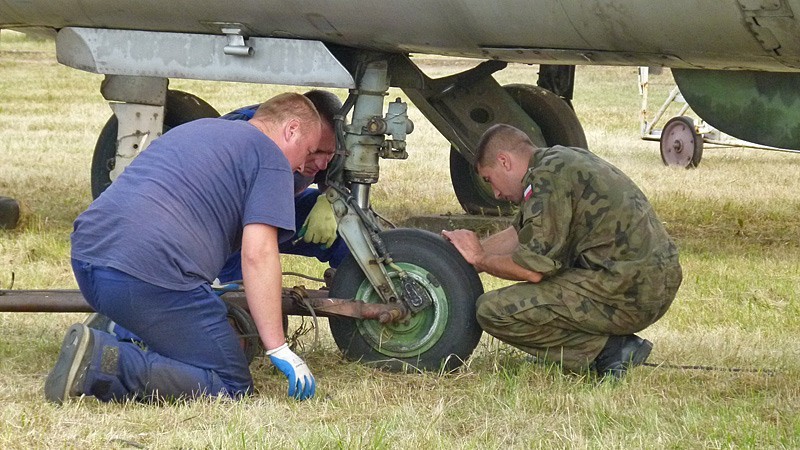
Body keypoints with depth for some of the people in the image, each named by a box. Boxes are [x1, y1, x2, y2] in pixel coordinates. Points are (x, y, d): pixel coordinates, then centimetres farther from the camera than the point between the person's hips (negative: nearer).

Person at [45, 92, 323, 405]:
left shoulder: (194, 129, 31)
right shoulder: (271, 158, 5)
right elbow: (257, 254, -8)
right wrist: (278, 349, -6)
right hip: (151, 272, -9)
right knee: (232, 386, -2)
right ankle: (108, 364, -21)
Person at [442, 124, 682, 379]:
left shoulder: (547, 178, -11)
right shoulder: (564, 160, 19)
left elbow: (532, 269, -14)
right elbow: (519, 234, 29)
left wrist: (480, 260, 3)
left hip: (626, 295, -10)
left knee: (494, 312, -10)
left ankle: (606, 350, -9)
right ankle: (612, 345, 12)